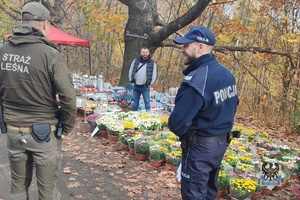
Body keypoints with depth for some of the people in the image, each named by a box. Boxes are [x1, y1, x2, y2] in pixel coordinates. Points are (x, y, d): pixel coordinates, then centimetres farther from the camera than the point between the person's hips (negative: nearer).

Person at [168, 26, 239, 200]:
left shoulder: (196, 80, -26)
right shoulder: (227, 74, 2)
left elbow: (177, 122, -25)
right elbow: (233, 106, 13)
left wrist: (184, 134, -3)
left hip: (199, 146, -8)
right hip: (221, 142, 8)